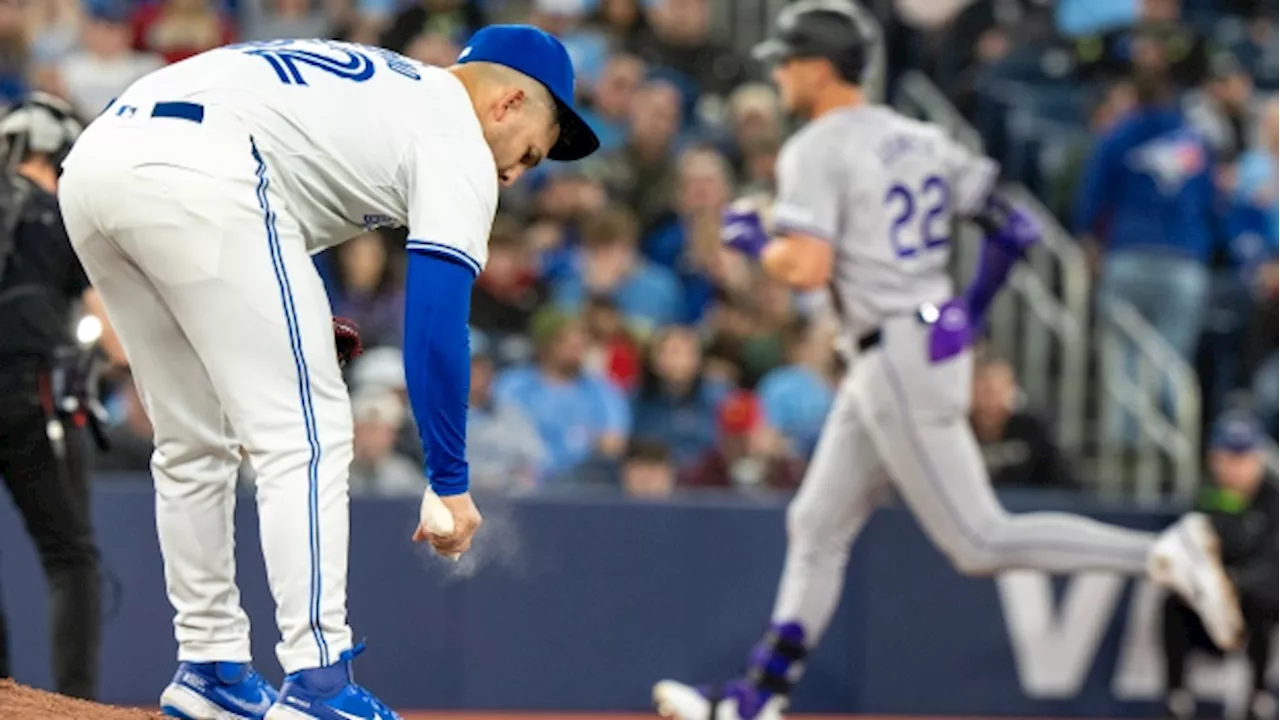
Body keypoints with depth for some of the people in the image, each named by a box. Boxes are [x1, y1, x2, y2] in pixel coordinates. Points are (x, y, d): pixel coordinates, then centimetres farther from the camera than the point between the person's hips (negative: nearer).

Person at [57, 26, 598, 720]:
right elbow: (435, 326, 0)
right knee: (306, 433, -3)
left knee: (195, 444, 20)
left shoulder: (367, 83, 34)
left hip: (91, 163, 9)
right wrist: (450, 483, 4)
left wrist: (291, 319, 25)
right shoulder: (456, 141, 9)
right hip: (193, 175, -9)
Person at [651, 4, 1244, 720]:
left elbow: (808, 268, -23)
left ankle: (1160, 554, -16)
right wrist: (969, 315, 20)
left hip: (899, 361, -10)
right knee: (819, 526, 14)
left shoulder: (817, 150, -11)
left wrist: (754, 240, -3)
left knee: (979, 541, -9)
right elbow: (1017, 230, 11)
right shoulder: (919, 138, 13)